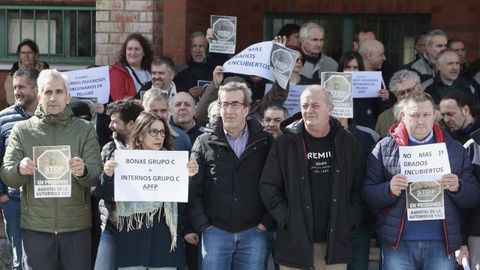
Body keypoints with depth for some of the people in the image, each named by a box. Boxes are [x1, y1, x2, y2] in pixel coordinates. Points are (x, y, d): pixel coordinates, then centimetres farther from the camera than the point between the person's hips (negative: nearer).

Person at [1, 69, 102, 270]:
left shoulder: (85, 129, 3)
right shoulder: (22, 130, 4)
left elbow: (96, 174, -6)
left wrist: (83, 172, -29)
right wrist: (20, 170, -24)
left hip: (77, 226, 0)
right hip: (35, 226, 0)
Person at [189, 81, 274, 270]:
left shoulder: (265, 142, 3)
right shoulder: (205, 143, 3)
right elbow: (193, 189, 2)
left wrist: (267, 223, -2)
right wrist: (203, 226, -5)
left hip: (254, 232, 0)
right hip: (215, 232, 0)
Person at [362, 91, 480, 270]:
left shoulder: (455, 149, 8)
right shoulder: (384, 148, 4)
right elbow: (367, 195, 0)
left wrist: (457, 188, -13)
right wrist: (389, 190, -19)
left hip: (441, 244, 1)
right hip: (397, 244, -1)